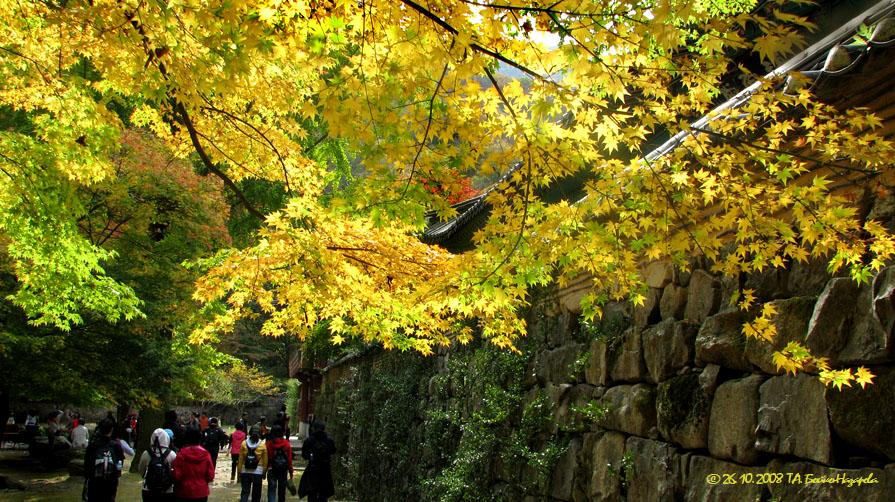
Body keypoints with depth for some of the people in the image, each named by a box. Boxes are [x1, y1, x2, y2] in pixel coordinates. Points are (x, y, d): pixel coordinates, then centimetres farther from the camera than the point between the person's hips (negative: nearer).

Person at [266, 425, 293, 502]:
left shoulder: (268, 444, -6)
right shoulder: (286, 444, -1)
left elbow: (266, 458, -2)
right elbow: (290, 459, 1)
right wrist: (291, 471, 7)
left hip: (272, 469, -2)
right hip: (283, 470, 2)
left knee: (271, 490, -2)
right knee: (282, 490, 14)